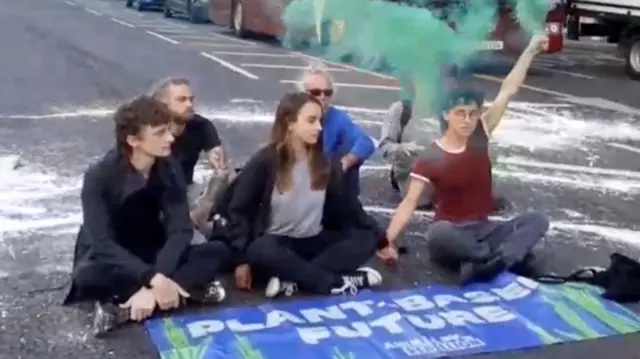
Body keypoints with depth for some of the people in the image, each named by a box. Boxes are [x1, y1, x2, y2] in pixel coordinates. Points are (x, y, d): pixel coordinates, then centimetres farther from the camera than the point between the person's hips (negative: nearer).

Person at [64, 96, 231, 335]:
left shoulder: (170, 170, -11)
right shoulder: (99, 177, -22)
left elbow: (180, 230, -18)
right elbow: (103, 244, -29)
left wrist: (154, 282, -34)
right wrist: (154, 279, -42)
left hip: (152, 257, 4)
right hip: (112, 262, -3)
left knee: (218, 251, -21)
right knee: (87, 277, -39)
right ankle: (188, 288, -28)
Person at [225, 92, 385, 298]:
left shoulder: (325, 163, 1)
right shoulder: (264, 162, -11)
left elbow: (348, 206, 7)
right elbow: (238, 210, -8)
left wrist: (381, 240, 5)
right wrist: (243, 259, -15)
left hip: (313, 243, 5)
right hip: (275, 243, -5)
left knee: (366, 239, -16)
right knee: (259, 251, -37)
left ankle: (291, 279, -29)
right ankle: (339, 283, -30)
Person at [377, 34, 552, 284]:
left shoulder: (479, 137, 0)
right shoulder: (430, 159, -11)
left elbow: (508, 90, -1)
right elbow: (409, 202, -14)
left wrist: (530, 50, -2)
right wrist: (389, 239, -27)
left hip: (483, 230, 5)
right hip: (451, 235, -5)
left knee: (537, 220, -17)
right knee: (438, 233, -39)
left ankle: (491, 262, -42)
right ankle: (510, 255, -27)